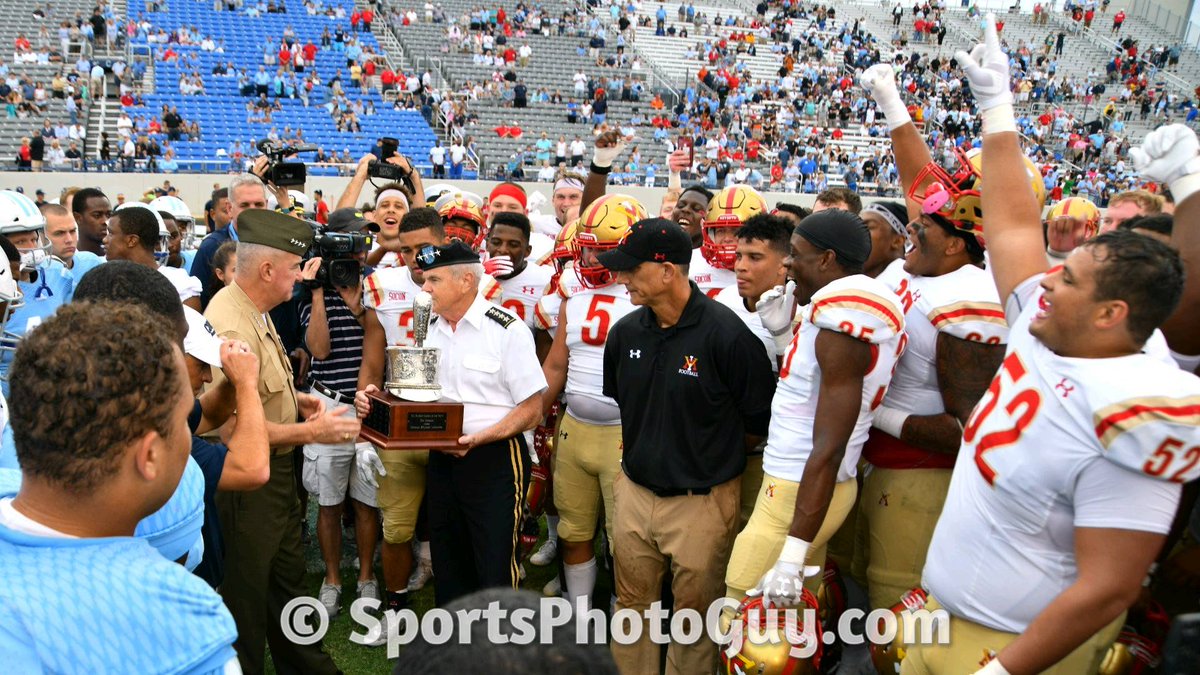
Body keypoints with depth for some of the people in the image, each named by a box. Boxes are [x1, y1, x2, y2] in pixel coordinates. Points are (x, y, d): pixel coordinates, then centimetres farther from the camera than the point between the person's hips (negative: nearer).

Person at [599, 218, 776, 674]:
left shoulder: (728, 334, -20)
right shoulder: (626, 332, -1)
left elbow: (757, 423, -10)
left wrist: (708, 457, 1)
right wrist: (645, 451, 12)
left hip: (702, 500, -5)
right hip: (633, 491, 6)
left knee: (695, 612, 13)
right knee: (632, 604, 20)